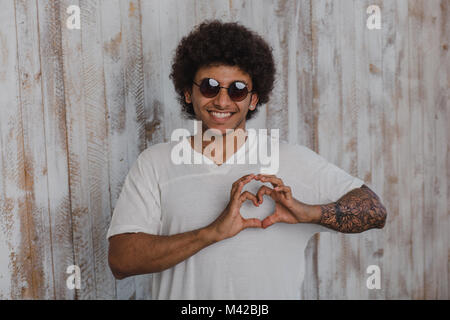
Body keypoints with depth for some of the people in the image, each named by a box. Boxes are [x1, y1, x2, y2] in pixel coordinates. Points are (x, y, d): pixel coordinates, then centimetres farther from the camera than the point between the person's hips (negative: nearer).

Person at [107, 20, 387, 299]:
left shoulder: (294, 161, 3)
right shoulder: (155, 164, 1)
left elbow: (376, 212, 3)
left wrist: (309, 212, -14)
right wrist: (214, 232, -16)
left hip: (275, 292, 0)